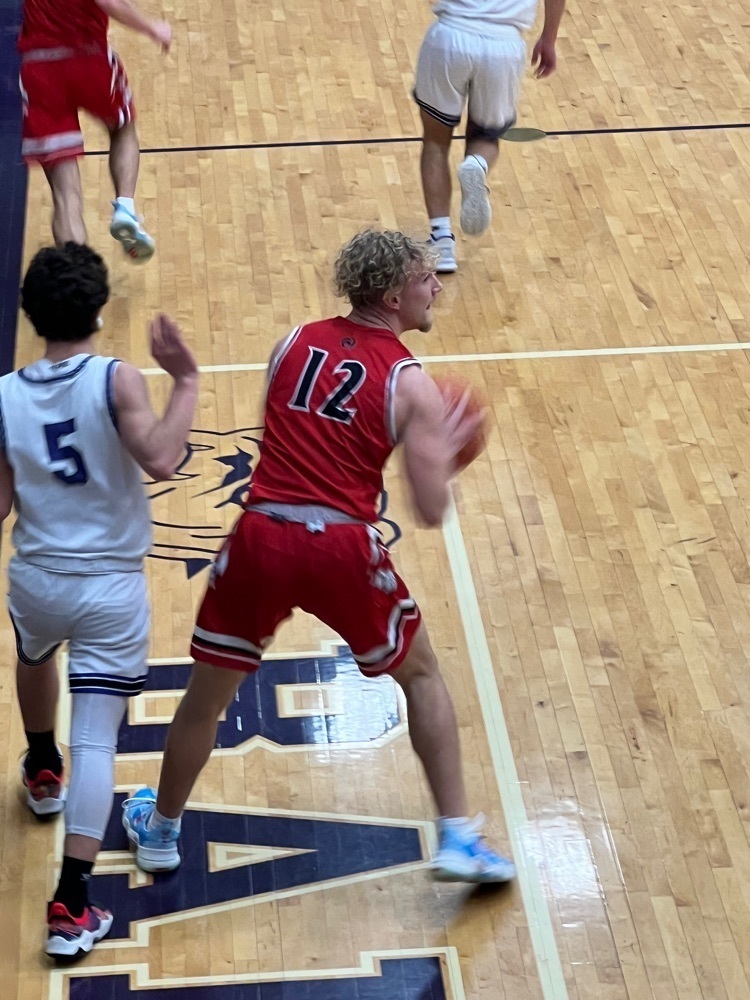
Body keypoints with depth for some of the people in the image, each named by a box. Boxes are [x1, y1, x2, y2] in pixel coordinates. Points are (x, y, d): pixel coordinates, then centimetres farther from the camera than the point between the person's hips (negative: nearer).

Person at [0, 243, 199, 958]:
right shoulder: (116, 380, -16)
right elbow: (159, 460, -30)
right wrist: (186, 382, -19)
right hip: (111, 588, -3)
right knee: (95, 740, -2)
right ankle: (70, 906, -10)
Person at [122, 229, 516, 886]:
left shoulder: (295, 342, 11)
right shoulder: (411, 385, 0)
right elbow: (432, 510, -2)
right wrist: (447, 447, 18)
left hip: (261, 535, 3)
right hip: (342, 546, -3)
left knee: (206, 696, 22)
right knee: (422, 676, 22)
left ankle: (160, 830, 41)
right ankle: (458, 839, 20)